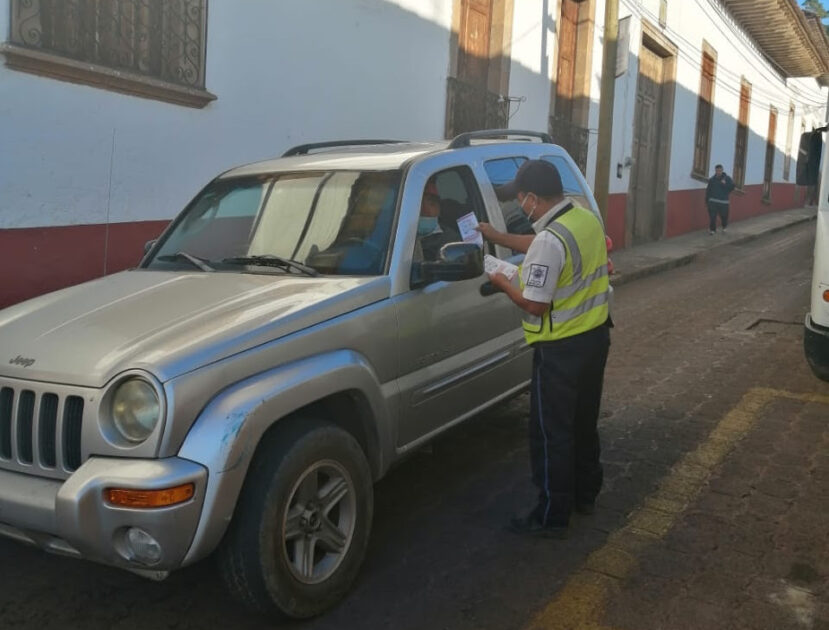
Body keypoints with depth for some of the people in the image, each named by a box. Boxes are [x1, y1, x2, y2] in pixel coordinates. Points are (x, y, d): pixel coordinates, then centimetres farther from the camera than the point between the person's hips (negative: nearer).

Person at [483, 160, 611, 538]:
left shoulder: (549, 240, -26)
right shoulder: (587, 218, 3)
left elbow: (535, 304, -23)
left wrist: (503, 284, -5)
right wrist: (496, 237, 22)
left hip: (562, 349, -9)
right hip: (596, 335, 9)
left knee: (551, 434, 3)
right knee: (584, 423, 22)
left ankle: (552, 517, 14)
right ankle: (585, 494, 37)